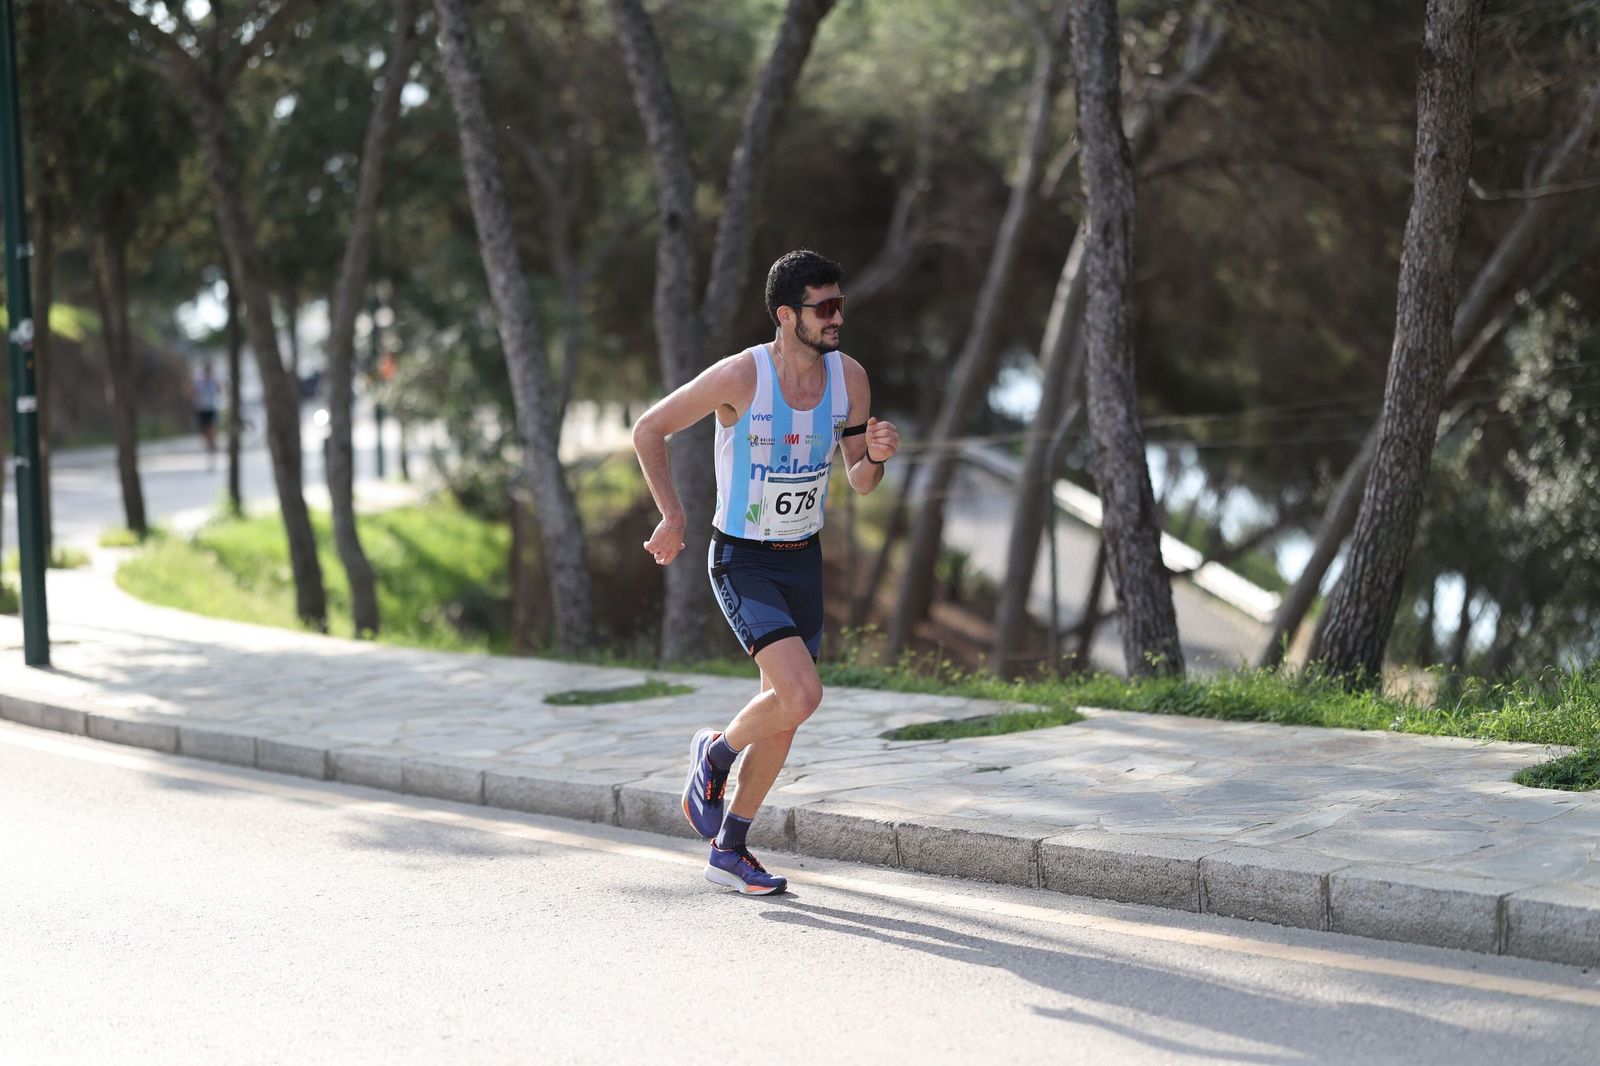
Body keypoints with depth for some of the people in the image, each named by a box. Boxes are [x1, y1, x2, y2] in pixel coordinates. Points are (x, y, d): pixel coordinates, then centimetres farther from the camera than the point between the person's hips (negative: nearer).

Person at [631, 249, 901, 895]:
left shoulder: (849, 377, -4)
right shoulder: (740, 376, -20)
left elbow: (859, 484, 5)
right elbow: (648, 431, -9)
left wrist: (876, 456, -18)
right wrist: (672, 518, -8)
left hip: (804, 559, 6)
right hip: (742, 561, -6)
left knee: (783, 713, 10)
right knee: (801, 694, -22)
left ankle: (728, 852, 26)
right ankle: (716, 752, 9)